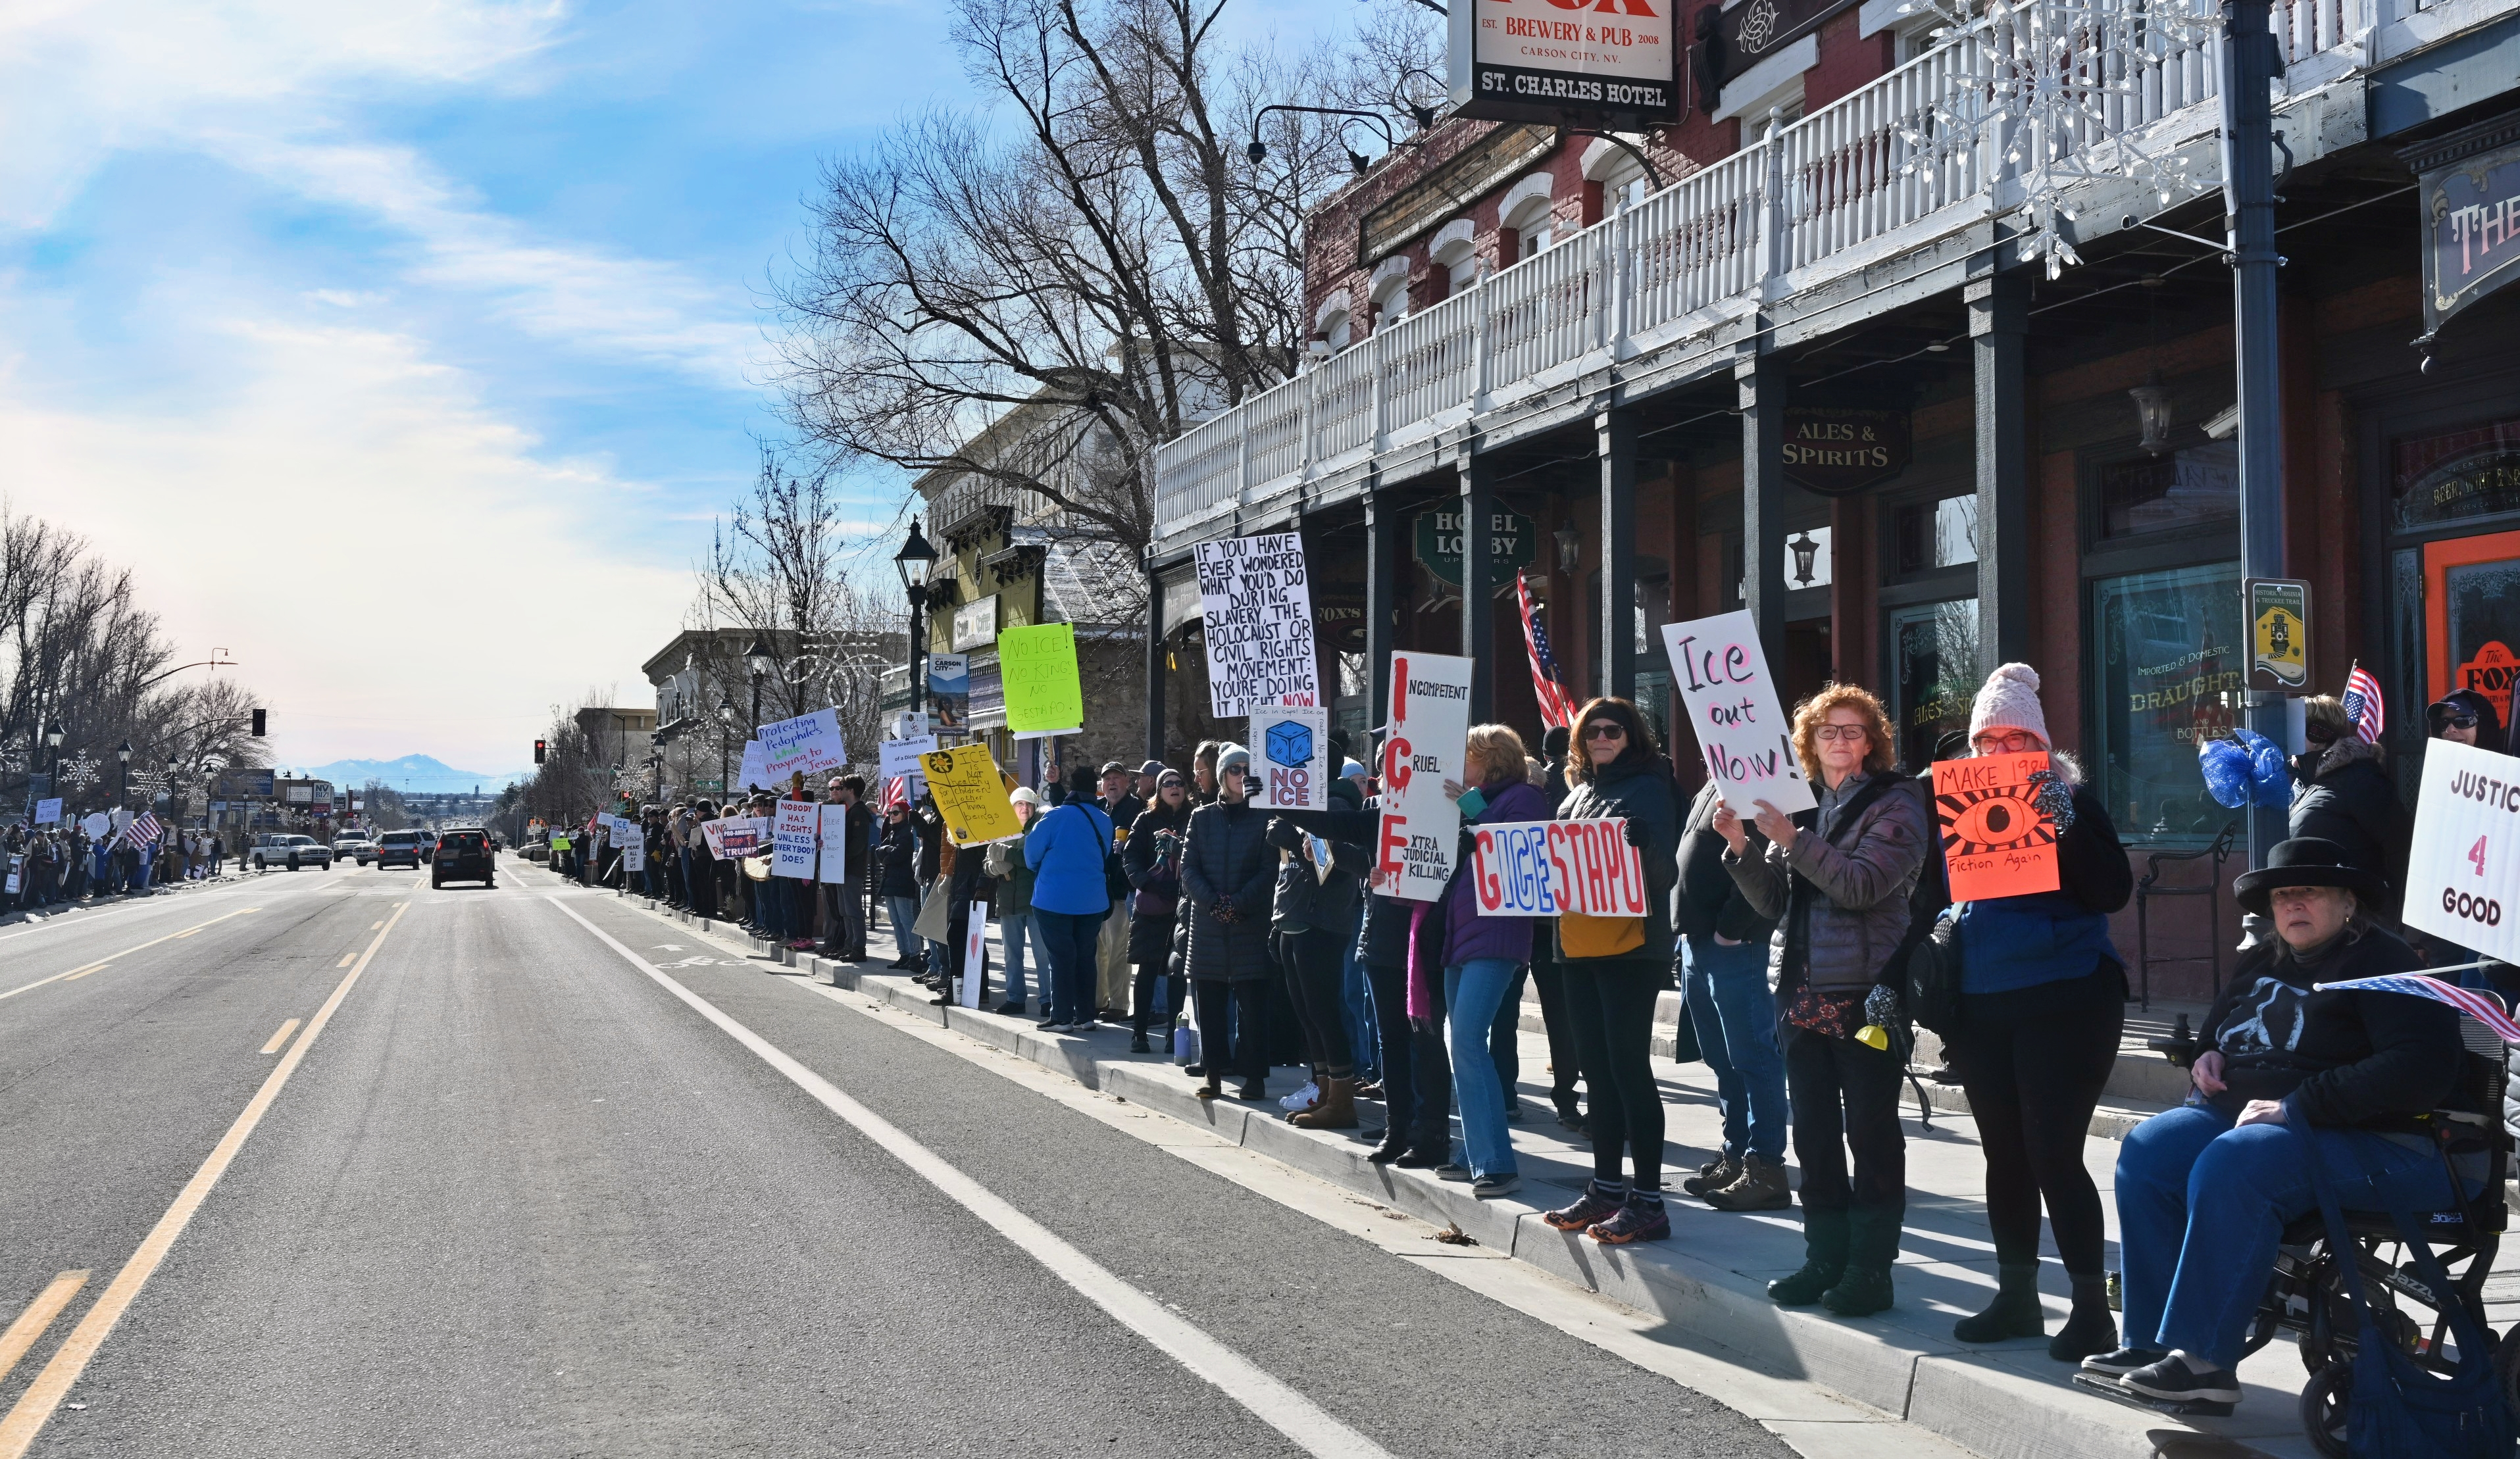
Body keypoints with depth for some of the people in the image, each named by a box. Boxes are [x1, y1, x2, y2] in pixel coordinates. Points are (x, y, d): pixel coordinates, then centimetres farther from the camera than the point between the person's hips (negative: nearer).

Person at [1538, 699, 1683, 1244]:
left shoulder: (1648, 789, -4)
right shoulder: (1578, 794, 16)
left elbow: (1665, 871, -11)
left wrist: (1640, 845, -31)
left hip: (1630, 949, -7)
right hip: (1579, 948, 7)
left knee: (1629, 1066, -9)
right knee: (1597, 1068, 11)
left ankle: (1648, 1200, -6)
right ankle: (1606, 1186, 20)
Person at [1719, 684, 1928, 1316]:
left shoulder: (1894, 804, -3)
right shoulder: (1798, 804, 13)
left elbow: (1862, 885, -18)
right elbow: (1773, 900, 10)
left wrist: (1792, 839, -23)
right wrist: (1740, 846, -5)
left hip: (1866, 993, -6)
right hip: (1804, 991, 6)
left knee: (1871, 1132, 0)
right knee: (1813, 1132, 9)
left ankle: (1871, 1268, 6)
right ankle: (1825, 1258, 19)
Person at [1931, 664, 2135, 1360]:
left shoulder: (2069, 799, -2)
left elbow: (2114, 892, -12)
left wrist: (2066, 827, -24)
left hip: (2064, 1002, -5)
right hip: (1982, 1008, 5)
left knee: (2054, 1156, -8)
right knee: (2004, 1155, 11)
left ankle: (2093, 1309, 1)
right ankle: (2016, 1298, 22)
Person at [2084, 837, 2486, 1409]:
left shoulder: (2384, 963, -9)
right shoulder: (2262, 961, 16)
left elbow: (2422, 1068, -24)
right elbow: (2219, 1026, 35)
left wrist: (2295, 1106, -25)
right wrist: (2209, 1056, 8)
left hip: (2377, 1142, -8)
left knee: (2232, 1167, -34)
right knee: (2149, 1149, -14)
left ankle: (2204, 1357, -29)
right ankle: (2154, 1339, -17)